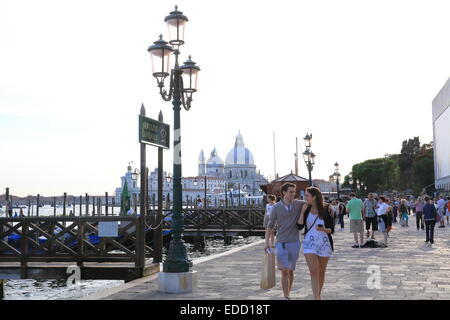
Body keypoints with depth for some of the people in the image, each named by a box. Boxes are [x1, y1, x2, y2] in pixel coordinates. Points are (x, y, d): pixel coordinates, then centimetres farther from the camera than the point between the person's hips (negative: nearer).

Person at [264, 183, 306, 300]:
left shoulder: (299, 204, 0)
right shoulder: (276, 207, -1)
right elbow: (270, 226, 4)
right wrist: (267, 242, -4)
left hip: (294, 243, 1)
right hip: (281, 243, -1)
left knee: (290, 271, 9)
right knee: (284, 271, -9)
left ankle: (288, 295, 25)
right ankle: (286, 298, -8)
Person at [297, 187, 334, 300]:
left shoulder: (326, 210, -5)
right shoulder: (306, 209, 1)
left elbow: (332, 230, -2)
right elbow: (299, 227, -5)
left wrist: (324, 229, -23)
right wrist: (302, 212, -12)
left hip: (324, 244, 0)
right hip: (310, 244, 0)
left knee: (321, 272, 11)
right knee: (314, 271, -12)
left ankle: (318, 296, 28)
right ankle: (317, 298, -14)